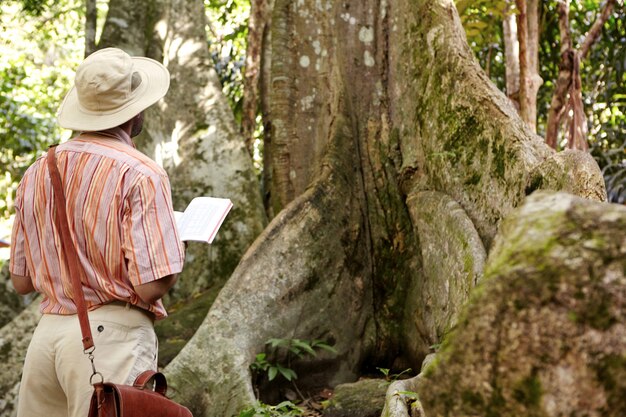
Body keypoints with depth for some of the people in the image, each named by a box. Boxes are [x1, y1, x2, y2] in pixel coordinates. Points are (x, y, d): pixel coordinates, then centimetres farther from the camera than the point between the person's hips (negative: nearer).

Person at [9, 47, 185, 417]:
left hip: (47, 332, 7)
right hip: (111, 335, -6)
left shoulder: (38, 173, 8)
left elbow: (22, 282, 13)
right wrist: (177, 253, 3)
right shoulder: (140, 174, -12)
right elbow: (152, 286, -17)